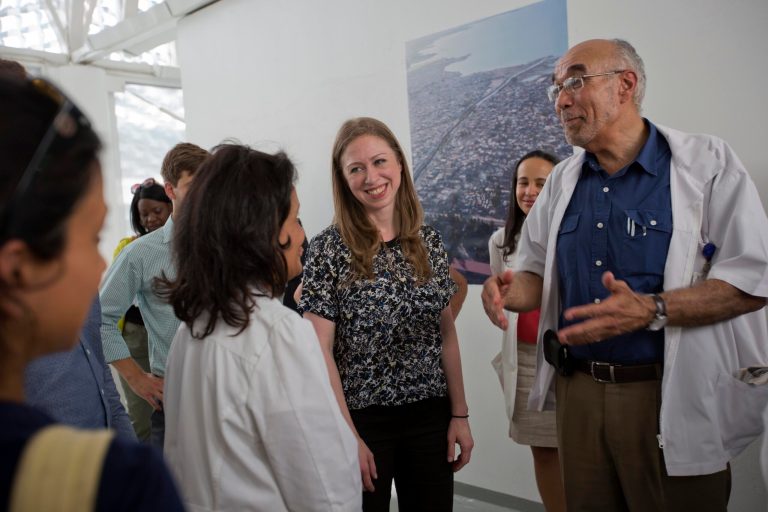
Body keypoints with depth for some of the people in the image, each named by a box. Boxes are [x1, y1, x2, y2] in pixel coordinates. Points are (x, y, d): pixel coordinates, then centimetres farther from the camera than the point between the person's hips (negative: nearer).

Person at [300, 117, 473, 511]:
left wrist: (459, 414, 3)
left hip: (431, 415, 4)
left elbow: (446, 334, 6)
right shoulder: (328, 248, -10)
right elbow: (321, 351, -11)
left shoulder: (429, 241, 2)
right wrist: (348, 436, -14)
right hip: (362, 418, -3)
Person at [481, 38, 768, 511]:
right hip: (578, 390, 5)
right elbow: (537, 272, 13)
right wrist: (509, 291, -10)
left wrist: (653, 311, -26)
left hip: (673, 398, -4)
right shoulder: (561, 181, 9)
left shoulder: (707, 164, -7)